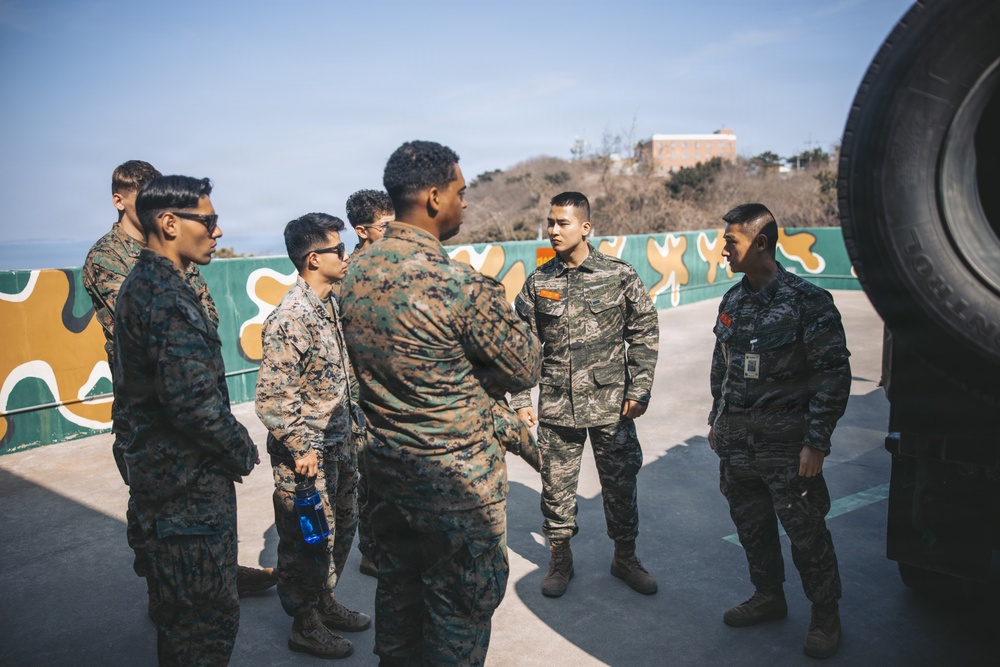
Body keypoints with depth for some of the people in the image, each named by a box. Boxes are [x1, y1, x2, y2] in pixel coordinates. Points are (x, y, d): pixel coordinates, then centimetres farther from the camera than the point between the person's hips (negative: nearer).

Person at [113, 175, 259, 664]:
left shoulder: (140, 284, 10)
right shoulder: (170, 299, -22)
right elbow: (194, 403, -27)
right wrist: (243, 452, -10)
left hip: (158, 472, 10)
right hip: (189, 484, -10)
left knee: (180, 609, 24)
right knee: (209, 615, 2)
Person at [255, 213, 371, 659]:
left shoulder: (329, 305, 6)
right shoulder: (289, 319, -23)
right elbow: (271, 398, -22)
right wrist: (301, 448, -18)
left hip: (338, 444, 9)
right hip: (307, 453, -9)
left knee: (342, 527, 20)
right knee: (307, 539, 7)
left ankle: (325, 602, 39)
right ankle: (304, 625, 26)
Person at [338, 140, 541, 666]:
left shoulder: (355, 273, -1)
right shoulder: (461, 285, -25)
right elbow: (525, 369, -15)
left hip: (386, 462, 8)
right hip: (457, 475, -7)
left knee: (398, 584, 24)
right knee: (463, 602, 12)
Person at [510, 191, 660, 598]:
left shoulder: (619, 275, -3)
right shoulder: (538, 282, 1)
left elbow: (645, 334, 0)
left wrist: (639, 391, -4)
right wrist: (521, 400, 0)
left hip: (611, 403, -1)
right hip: (556, 405, 1)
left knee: (620, 481, 10)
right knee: (556, 484, 10)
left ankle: (625, 556, 31)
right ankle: (560, 558, 30)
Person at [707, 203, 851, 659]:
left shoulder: (807, 301, -12)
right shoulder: (732, 301, 7)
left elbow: (834, 375, -12)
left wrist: (816, 441, -15)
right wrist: (716, 421, 16)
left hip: (786, 445, -6)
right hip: (735, 444, 6)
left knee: (805, 530, 5)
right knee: (751, 526, 16)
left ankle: (825, 614, 25)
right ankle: (769, 597, 36)